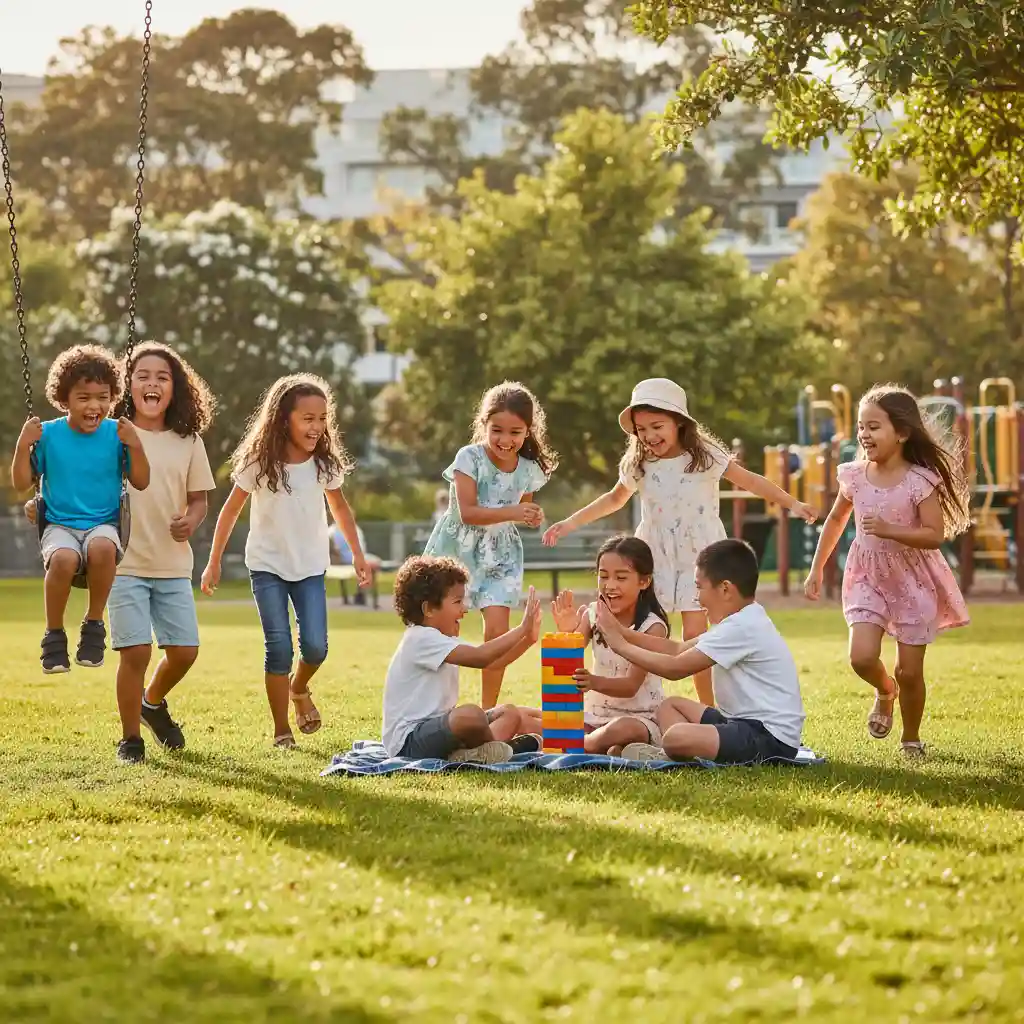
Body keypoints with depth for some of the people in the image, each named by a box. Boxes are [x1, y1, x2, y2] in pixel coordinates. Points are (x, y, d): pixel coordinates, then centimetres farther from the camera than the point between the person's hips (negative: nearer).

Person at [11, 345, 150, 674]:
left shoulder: (116, 434, 0)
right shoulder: (48, 433, -1)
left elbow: (141, 483, 1)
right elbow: (21, 484, 3)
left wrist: (135, 446, -13)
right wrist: (24, 445, -11)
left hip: (103, 525, 0)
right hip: (59, 526, 0)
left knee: (102, 548, -37)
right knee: (63, 558, -35)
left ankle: (94, 626, -16)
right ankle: (54, 635, -13)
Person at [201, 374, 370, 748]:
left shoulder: (326, 463, -7)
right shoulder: (259, 462, -14)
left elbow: (340, 507, 11)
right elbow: (231, 511, -4)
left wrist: (357, 555, 13)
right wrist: (214, 562, -1)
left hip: (310, 566, 2)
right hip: (267, 565, -2)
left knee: (315, 646, -9)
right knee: (279, 647, -11)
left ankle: (299, 689, 26)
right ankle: (281, 730, 2)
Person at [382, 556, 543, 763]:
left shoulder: (444, 641, 18)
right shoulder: (422, 639, -17)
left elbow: (493, 662, 15)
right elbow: (479, 657, -28)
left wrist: (527, 639, 0)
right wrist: (522, 629, -21)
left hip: (435, 727, 11)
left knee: (509, 713, 13)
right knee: (471, 715, -38)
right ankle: (492, 749, -5)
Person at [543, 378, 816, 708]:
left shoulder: (705, 457, -8)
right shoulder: (639, 466, 2)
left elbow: (750, 481, -2)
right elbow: (614, 499, 18)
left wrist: (792, 503, -8)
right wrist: (570, 523, 15)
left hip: (699, 555, -3)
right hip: (656, 557, 3)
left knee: (694, 634, -8)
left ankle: (708, 709, 1)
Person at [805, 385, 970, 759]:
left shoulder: (920, 481, -16)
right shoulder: (854, 476, -3)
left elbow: (936, 534, -20)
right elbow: (836, 520, 13)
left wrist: (889, 530, -31)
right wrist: (816, 569, 15)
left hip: (912, 579, -3)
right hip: (868, 577, 3)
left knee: (909, 670, 3)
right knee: (862, 657, -16)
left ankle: (911, 739, 26)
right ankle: (885, 692, 20)